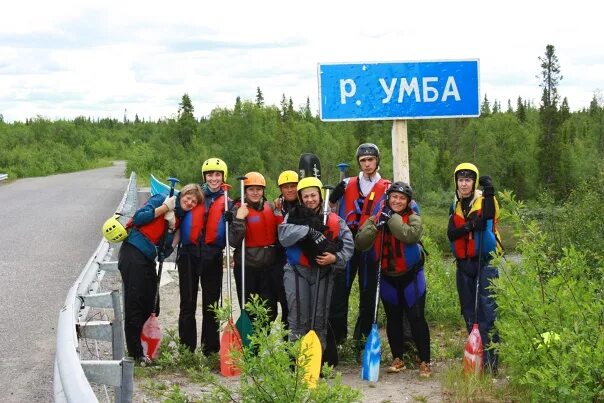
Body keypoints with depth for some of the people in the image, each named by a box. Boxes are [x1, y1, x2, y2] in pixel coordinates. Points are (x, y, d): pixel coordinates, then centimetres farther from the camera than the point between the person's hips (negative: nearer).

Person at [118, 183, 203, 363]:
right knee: (135, 304, -7)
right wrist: (165, 208, -15)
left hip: (148, 259, 8)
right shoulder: (161, 199, -3)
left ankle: (148, 347, 20)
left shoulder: (181, 217, 16)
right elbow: (138, 218, -14)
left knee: (151, 305, 8)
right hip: (133, 253, -8)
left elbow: (167, 248, 10)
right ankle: (135, 354, -4)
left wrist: (172, 226, -6)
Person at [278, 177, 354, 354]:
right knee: (299, 319, -2)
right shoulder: (294, 216, 1)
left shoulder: (334, 219, 3)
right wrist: (308, 229, -26)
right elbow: (284, 236, -16)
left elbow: (348, 244, 0)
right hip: (297, 271, -1)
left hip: (324, 272, 1)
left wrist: (336, 257, -18)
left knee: (320, 319, 8)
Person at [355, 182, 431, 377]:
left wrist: (391, 217, -27)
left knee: (416, 317, -6)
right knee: (393, 319, 12)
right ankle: (398, 359, 23)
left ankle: (425, 362, 0)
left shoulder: (414, 218, -9)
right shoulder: (377, 218, -1)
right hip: (387, 276, 4)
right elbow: (360, 243, -12)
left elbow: (409, 235, -32)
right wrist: (375, 226, -25)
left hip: (411, 275, -3)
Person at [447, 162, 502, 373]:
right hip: (463, 263, 6)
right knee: (469, 312, 11)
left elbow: (489, 215, -26)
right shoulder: (455, 207, 13)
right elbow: (451, 234, -2)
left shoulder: (485, 200, -3)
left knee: (487, 310, -11)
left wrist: (489, 193, -33)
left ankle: (490, 360, -11)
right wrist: (469, 226, -18)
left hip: (485, 261, -6)